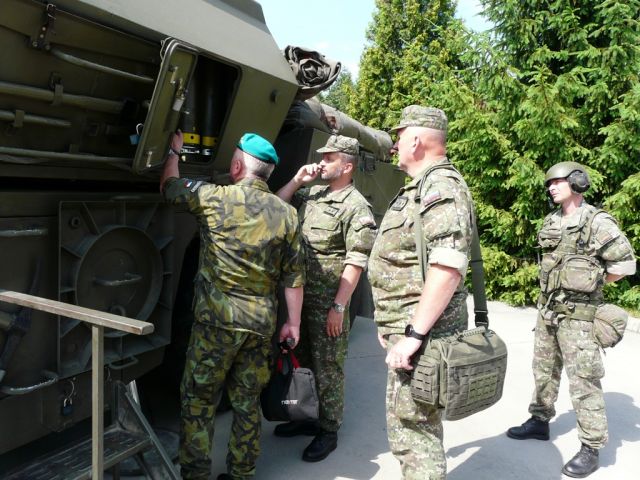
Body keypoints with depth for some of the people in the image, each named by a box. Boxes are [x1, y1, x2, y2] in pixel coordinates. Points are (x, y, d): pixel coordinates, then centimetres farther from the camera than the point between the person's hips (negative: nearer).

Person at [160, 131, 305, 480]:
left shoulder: (215, 198, -8)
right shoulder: (287, 213, 3)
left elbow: (169, 187, 11)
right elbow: (294, 277, 4)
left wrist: (174, 151, 27)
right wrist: (294, 322, 12)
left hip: (218, 319, -4)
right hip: (261, 322, 4)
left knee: (198, 400, 11)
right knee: (247, 402, 16)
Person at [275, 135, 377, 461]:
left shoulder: (356, 207, -13)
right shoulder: (311, 195, 9)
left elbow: (355, 263, -17)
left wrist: (339, 306, -19)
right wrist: (298, 179, 3)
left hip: (328, 302, -7)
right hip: (300, 296, 8)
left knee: (328, 368, 5)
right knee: (308, 362, 19)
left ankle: (328, 432, 22)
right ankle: (313, 419, 37)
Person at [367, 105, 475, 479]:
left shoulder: (441, 188, -16)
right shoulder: (420, 187, 17)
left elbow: (447, 268, -28)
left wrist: (413, 334, -27)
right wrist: (393, 324, 24)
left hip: (420, 333, -11)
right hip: (409, 327, 11)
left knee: (412, 428, -2)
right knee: (419, 423, 22)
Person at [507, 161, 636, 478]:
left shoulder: (598, 222, -13)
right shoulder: (551, 223, 9)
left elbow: (625, 263, -10)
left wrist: (591, 282, -1)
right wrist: (559, 285, 9)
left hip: (577, 314, -7)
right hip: (547, 308, 8)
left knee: (583, 380, -2)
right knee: (544, 370, 18)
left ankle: (591, 448, 9)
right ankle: (540, 422, 34)